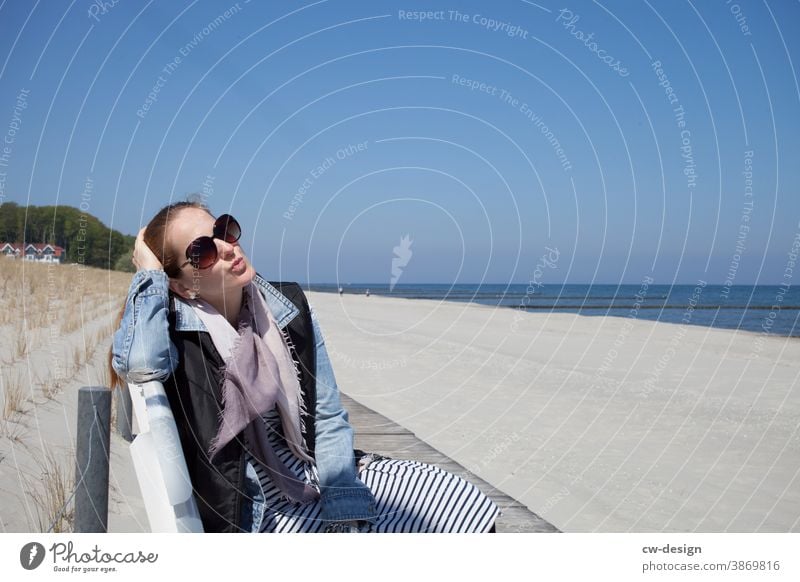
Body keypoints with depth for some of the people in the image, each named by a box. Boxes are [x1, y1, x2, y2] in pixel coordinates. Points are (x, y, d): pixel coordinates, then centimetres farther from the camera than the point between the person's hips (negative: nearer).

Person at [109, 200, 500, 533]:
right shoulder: (174, 330, -12)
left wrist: (347, 519, -11)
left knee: (462, 502, -2)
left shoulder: (288, 308, -1)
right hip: (255, 508, -5)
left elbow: (328, 419, -1)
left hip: (321, 473, 5)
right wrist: (149, 272, -21)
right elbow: (140, 364, -38)